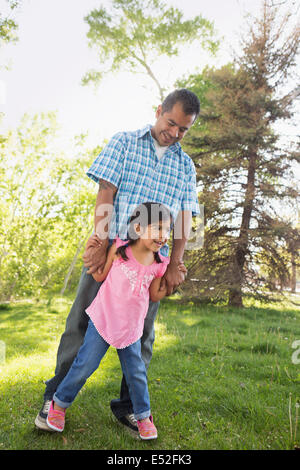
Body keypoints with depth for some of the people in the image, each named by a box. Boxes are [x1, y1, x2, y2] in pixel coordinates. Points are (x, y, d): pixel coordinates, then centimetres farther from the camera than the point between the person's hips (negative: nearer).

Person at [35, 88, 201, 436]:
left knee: (142, 332, 6)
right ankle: (55, 397, 16)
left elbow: (184, 218, 7)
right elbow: (105, 194, -3)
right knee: (82, 322, 1)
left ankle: (127, 407, 21)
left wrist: (174, 265, -3)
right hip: (110, 247, -2)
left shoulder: (185, 165, 14)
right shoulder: (124, 143, 7)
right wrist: (101, 244, -13)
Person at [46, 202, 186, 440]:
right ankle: (59, 404, 26)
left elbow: (154, 295, 6)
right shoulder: (119, 248, -12)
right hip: (103, 320, -2)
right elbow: (100, 276, -2)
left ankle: (144, 416, 32)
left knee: (136, 372, 11)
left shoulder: (160, 264, -3)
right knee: (85, 365, 2)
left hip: (131, 328, 3)